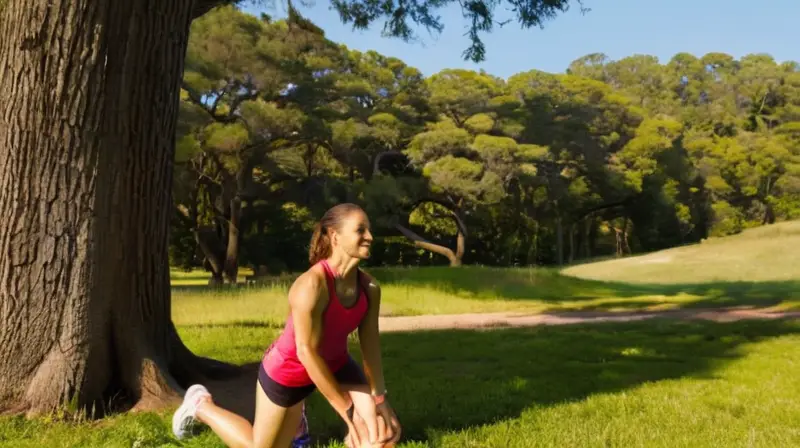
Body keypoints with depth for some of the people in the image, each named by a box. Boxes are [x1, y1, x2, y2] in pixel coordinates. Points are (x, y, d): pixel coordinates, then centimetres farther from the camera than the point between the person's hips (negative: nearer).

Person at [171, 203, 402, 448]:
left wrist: (379, 399, -15)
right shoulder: (311, 285, -37)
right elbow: (307, 352, -32)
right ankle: (201, 404, 38)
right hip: (290, 369, -5)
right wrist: (347, 410, -27)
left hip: (334, 364, 6)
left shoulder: (369, 287, -18)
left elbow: (370, 346, -12)